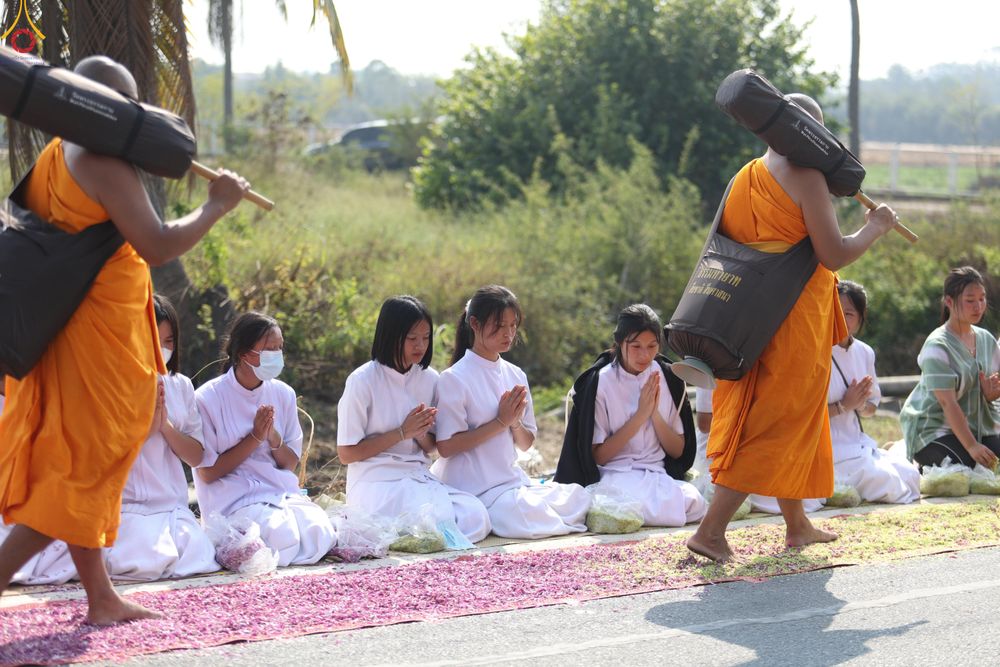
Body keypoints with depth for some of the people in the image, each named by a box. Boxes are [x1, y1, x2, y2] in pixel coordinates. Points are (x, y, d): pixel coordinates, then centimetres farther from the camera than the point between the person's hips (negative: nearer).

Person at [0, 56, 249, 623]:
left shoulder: (51, 159, 13)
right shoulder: (103, 162, -17)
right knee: (79, 475, -4)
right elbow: (155, 246, -22)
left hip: (60, 337, 10)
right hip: (97, 338, -10)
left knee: (80, 469, 15)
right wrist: (217, 205, -11)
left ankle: (101, 598, 23)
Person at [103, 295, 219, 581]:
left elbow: (196, 457, 8)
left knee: (200, 557, -21)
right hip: (127, 506, -4)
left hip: (172, 506, 4)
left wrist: (165, 425, -8)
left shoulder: (181, 386, 12)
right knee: (147, 562, -27)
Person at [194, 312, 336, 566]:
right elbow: (208, 473, -6)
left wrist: (273, 438, -9)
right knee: (284, 539, -32)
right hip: (234, 501, -5)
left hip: (282, 493, 5)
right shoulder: (208, 398, -7)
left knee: (320, 536, -25)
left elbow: (291, 463, 13)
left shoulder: (283, 394, 8)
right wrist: (255, 438, -12)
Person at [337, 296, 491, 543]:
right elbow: (346, 454, -6)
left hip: (418, 476, 6)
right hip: (376, 482, -6)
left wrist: (422, 433, -7)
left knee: (476, 517, -21)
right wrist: (402, 432, -12)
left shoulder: (429, 379, 9)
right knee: (439, 520, -31)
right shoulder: (362, 381, -6)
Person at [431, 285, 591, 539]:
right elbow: (446, 447, -14)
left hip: (512, 478, 7)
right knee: (526, 513, -33)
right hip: (475, 487, -7)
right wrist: (500, 422, -15)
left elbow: (526, 444, 15)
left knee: (579, 497, -14)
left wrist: (515, 422, -8)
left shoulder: (516, 375, 12)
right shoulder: (454, 379, -8)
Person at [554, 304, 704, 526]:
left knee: (694, 502, -30)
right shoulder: (601, 382, -4)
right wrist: (641, 415, -12)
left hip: (659, 474, 5)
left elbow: (678, 451, 9)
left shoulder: (669, 378, 8)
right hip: (616, 473, -5)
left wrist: (655, 413, -8)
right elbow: (598, 456, -6)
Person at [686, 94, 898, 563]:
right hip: (795, 322, -8)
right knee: (775, 425, -4)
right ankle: (711, 530, -11)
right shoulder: (805, 176, -14)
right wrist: (876, 226, -2)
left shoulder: (743, 180, 10)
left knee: (795, 423, 20)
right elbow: (833, 255, -16)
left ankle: (797, 525, 30)